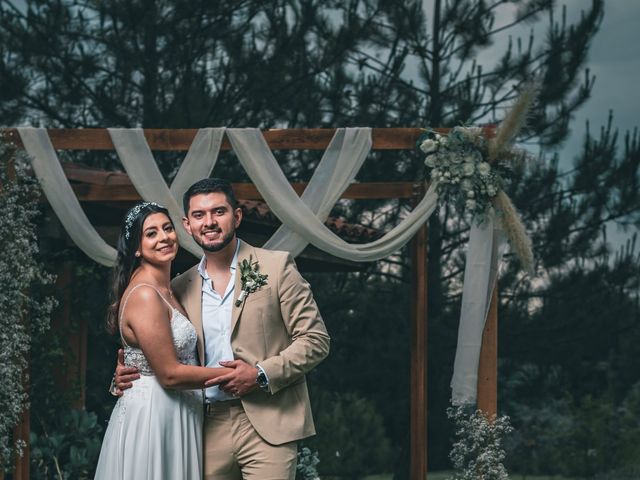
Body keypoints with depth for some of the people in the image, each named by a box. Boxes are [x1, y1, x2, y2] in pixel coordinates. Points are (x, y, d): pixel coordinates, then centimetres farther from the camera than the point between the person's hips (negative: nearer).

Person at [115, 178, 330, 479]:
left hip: (266, 423, -4)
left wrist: (261, 374, -12)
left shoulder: (276, 266, 1)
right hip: (210, 429, 4)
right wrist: (130, 373, 1)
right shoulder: (180, 288, 13)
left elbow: (315, 340, -1)